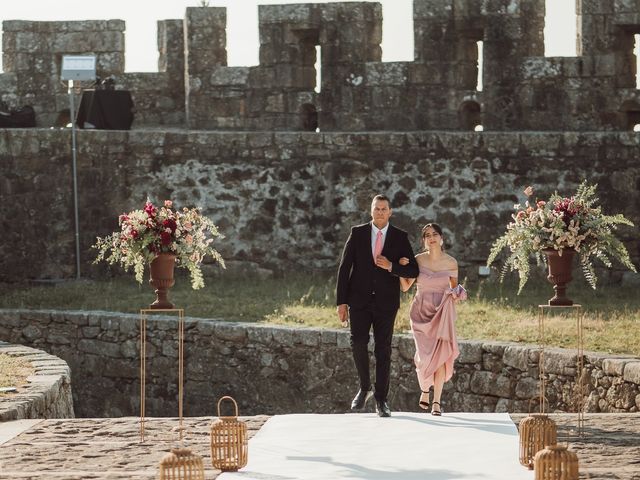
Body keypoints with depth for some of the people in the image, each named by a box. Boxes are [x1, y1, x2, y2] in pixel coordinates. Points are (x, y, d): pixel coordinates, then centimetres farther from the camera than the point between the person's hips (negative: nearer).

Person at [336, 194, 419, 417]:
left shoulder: (400, 237, 3)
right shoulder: (357, 233, 3)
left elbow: (413, 271, 2)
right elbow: (344, 268, 2)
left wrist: (391, 266, -16)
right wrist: (341, 302, -3)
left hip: (386, 301, 0)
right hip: (360, 299, 0)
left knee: (383, 349, 0)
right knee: (358, 343, -12)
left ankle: (381, 399, 7)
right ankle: (364, 388, 9)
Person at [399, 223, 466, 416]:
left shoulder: (451, 262, 1)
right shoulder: (418, 260, 0)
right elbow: (405, 287, 3)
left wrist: (457, 294, -8)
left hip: (442, 312, 0)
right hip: (421, 312, 0)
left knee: (440, 354, -12)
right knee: (425, 354, -10)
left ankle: (436, 401, -7)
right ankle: (424, 390, 20)